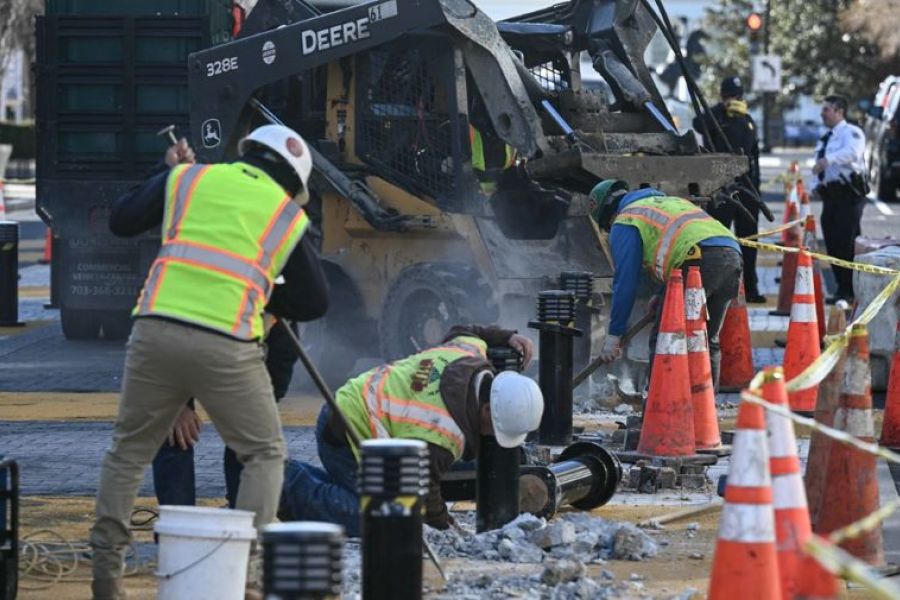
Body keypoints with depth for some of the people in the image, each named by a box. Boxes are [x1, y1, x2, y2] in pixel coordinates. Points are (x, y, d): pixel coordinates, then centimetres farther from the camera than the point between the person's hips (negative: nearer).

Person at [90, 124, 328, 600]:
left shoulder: (189, 178, 16)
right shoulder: (288, 216, 15)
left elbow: (121, 219, 23)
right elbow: (314, 302, 19)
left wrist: (168, 172, 36)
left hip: (155, 330, 2)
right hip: (226, 345, -2)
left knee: (129, 450, 18)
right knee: (264, 455, 14)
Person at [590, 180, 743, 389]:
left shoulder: (624, 222, 12)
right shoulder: (670, 200, 37)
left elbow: (625, 282, 7)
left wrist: (614, 334, 12)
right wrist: (663, 295, 42)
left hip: (698, 261, -8)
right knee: (708, 341, 17)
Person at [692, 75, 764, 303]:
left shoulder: (748, 121, 17)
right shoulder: (714, 118, -1)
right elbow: (698, 124, -26)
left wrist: (756, 186, 16)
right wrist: (723, 108, -26)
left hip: (747, 187, 6)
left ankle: (750, 288, 17)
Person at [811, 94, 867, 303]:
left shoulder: (851, 133, -7)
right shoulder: (825, 138, 21)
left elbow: (852, 152, -28)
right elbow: (818, 165, 28)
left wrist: (829, 159, -43)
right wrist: (816, 184, 8)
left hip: (849, 194, -9)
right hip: (830, 195, 9)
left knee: (848, 244, -12)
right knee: (832, 244, 9)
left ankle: (849, 291, -9)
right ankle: (843, 289, 18)